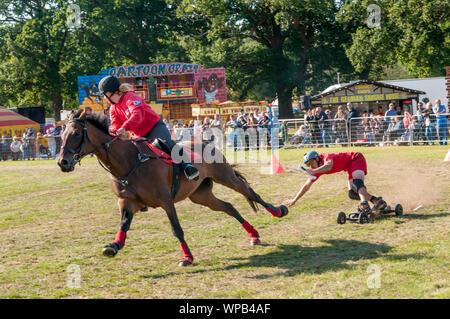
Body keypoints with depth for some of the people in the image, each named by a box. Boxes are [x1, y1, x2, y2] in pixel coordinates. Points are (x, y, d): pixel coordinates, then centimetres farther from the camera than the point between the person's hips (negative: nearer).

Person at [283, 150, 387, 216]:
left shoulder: (327, 156, -23)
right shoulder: (317, 170, 1)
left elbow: (328, 166, -47)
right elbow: (307, 186, 8)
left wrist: (313, 171, -59)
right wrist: (294, 200, 9)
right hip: (350, 168, 9)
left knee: (357, 182, -35)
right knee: (352, 194, -5)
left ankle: (364, 203, -56)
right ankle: (375, 199, -10)